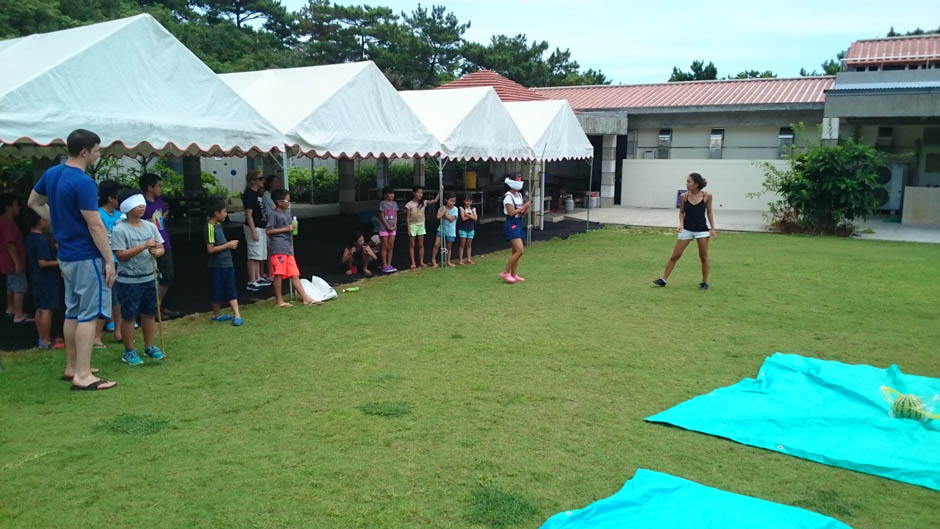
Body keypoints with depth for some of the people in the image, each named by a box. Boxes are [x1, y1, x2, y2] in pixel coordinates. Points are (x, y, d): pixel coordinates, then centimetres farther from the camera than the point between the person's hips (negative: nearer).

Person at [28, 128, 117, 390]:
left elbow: (34, 203, 23)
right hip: (87, 257, -9)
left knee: (72, 312, 16)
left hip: (66, 255, 9)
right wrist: (109, 261, -14)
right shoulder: (83, 183, -20)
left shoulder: (51, 174, 7)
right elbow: (96, 226, -20)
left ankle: (71, 367, 25)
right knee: (89, 314, -5)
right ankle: (83, 375, -3)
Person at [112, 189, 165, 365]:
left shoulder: (150, 226, 5)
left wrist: (156, 252, -16)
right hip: (128, 281, -6)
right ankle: (129, 351, 15)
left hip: (150, 278, 6)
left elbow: (161, 248, 8)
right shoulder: (120, 229, -12)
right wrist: (144, 246, -25)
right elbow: (120, 255, -18)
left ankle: (149, 346, 29)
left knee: (149, 313, 15)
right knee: (129, 316, 3)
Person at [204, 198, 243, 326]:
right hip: (217, 266, -8)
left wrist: (230, 244, 4)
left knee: (231, 290, 5)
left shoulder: (218, 225, 9)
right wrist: (228, 245, -17)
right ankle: (216, 314, 21)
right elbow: (210, 249, -22)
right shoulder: (210, 227, -18)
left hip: (227, 263, 8)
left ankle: (237, 315, 5)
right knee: (218, 290, 5)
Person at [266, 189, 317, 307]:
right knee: (278, 274, -4)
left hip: (288, 249, 7)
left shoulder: (287, 214, 18)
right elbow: (269, 231, -11)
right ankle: (279, 300, 3)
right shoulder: (274, 215, -5)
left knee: (295, 275, 5)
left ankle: (306, 298, 3)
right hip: (278, 248, -7)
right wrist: (286, 229, -11)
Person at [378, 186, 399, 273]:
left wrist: (395, 226, -5)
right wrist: (388, 227, -12)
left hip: (392, 228, 5)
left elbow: (395, 216, 9)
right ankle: (384, 266, 2)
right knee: (385, 247, -2)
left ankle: (389, 265, 12)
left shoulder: (394, 203, 9)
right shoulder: (382, 203, -8)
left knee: (391, 247, 6)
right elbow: (382, 217, -10)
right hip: (384, 228, -5)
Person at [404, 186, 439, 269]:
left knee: (421, 245, 8)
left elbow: (435, 200, 0)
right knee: (412, 245, 2)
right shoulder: (409, 204, -8)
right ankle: (413, 263, 4)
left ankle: (421, 262, 15)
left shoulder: (423, 203, 1)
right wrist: (408, 229, -12)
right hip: (413, 226, -4)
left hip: (421, 226, 4)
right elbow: (408, 217, -8)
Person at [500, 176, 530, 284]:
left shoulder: (519, 195, 13)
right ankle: (505, 273, -6)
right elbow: (511, 212, -19)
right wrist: (523, 207, -15)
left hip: (519, 223, 9)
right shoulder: (508, 196, -13)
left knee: (515, 251, 10)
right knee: (520, 250, -15)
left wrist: (526, 209, -3)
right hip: (511, 225, -9)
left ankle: (514, 274, 17)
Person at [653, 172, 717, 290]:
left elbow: (709, 213, 4)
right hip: (686, 230, 1)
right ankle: (663, 279, 10)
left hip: (702, 229, -1)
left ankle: (704, 282, 19)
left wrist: (713, 228, -1)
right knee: (675, 256, 2)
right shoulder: (683, 196, -5)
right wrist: (681, 224, -9)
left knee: (704, 257, 4)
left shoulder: (707, 196, -6)